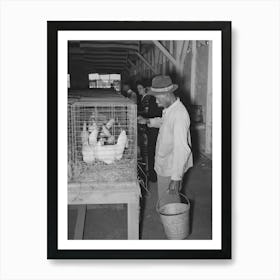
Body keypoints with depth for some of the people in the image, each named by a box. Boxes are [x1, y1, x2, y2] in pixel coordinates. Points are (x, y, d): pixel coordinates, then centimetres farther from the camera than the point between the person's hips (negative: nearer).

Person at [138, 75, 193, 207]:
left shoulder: (179, 115, -27)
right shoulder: (169, 109, 3)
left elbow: (182, 149, -30)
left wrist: (176, 178, -31)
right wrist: (149, 121, 13)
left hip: (171, 170, -9)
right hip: (164, 166, 9)